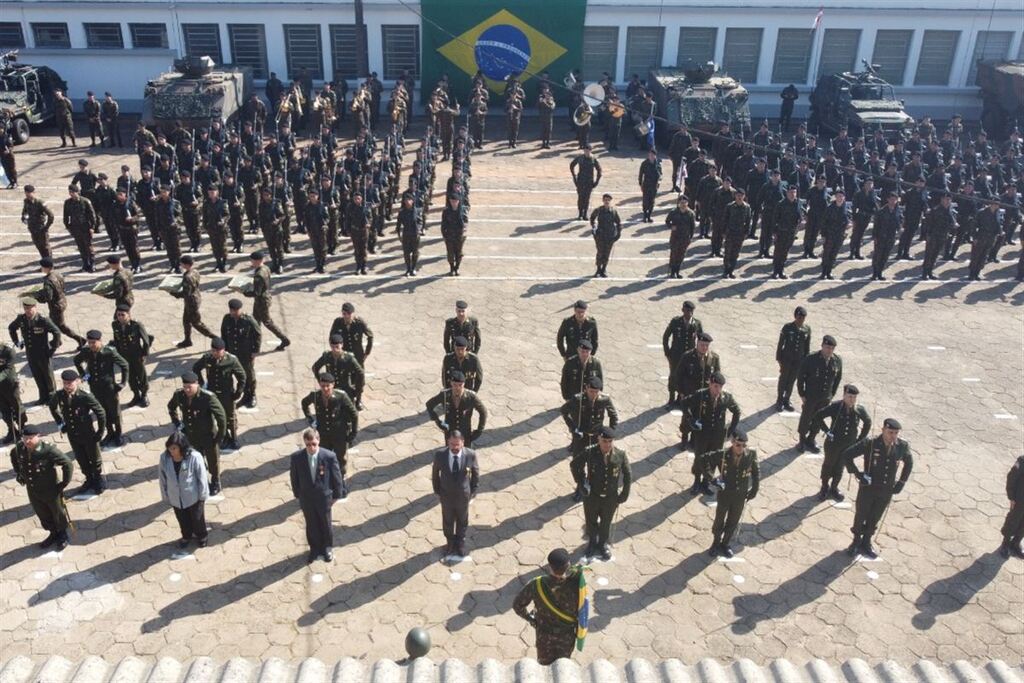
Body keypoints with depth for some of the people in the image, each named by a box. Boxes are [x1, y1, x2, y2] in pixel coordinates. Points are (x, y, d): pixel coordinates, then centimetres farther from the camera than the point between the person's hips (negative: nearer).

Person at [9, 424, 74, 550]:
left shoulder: (49, 450, -31)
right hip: (33, 491, 5)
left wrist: (64, 483, -21)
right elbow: (13, 455, 14)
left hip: (51, 491, -5)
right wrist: (18, 473, 12)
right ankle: (53, 534, 48)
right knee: (43, 515, 24)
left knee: (58, 514, 17)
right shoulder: (20, 448, -12)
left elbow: (68, 464, -27)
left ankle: (63, 536, 41)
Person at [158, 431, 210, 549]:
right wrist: (165, 496, 3)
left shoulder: (194, 457, -28)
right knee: (182, 519, 25)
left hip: (193, 497, -3)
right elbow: (162, 478, -4)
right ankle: (186, 536, 52)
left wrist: (202, 496, -8)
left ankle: (202, 536, 48)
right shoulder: (164, 457, -18)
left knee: (197, 518, 20)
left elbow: (202, 477, -16)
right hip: (175, 498, 3)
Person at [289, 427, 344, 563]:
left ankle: (328, 549, 44)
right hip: (306, 498, 1)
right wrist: (298, 494, 3)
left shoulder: (329, 456, -23)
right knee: (311, 525, 19)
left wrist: (336, 495, -4)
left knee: (326, 524, 20)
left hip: (324, 497, -1)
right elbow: (294, 477, -3)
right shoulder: (296, 457, -19)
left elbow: (336, 477, -10)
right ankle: (315, 549, 44)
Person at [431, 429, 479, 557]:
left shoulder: (470, 454, -24)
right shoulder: (440, 455, -24)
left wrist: (473, 491, -1)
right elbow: (435, 473, -5)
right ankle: (450, 541, 50)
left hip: (463, 496, 0)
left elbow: (475, 473, -6)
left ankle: (460, 542, 49)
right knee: (447, 521, 23)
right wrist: (437, 491, 0)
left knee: (462, 521, 23)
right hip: (446, 496, 0)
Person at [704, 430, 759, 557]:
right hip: (724, 494, -2)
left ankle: (725, 544, 42)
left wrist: (754, 490, -1)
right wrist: (713, 479, -22)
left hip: (740, 496, 2)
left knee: (733, 522, 19)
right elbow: (706, 461, -13)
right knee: (719, 520, 18)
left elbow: (756, 473, -2)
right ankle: (716, 544, 42)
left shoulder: (751, 454, -17)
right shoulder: (722, 454, -23)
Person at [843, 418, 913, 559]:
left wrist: (902, 482, 6)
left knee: (874, 519, 17)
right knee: (861, 516, 14)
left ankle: (866, 543, 37)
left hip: (887, 490, 3)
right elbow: (847, 454, -16)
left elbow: (909, 463, 10)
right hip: (868, 488, -2)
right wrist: (857, 473, -15)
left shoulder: (902, 446, -11)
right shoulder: (870, 443, -22)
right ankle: (856, 541, 36)